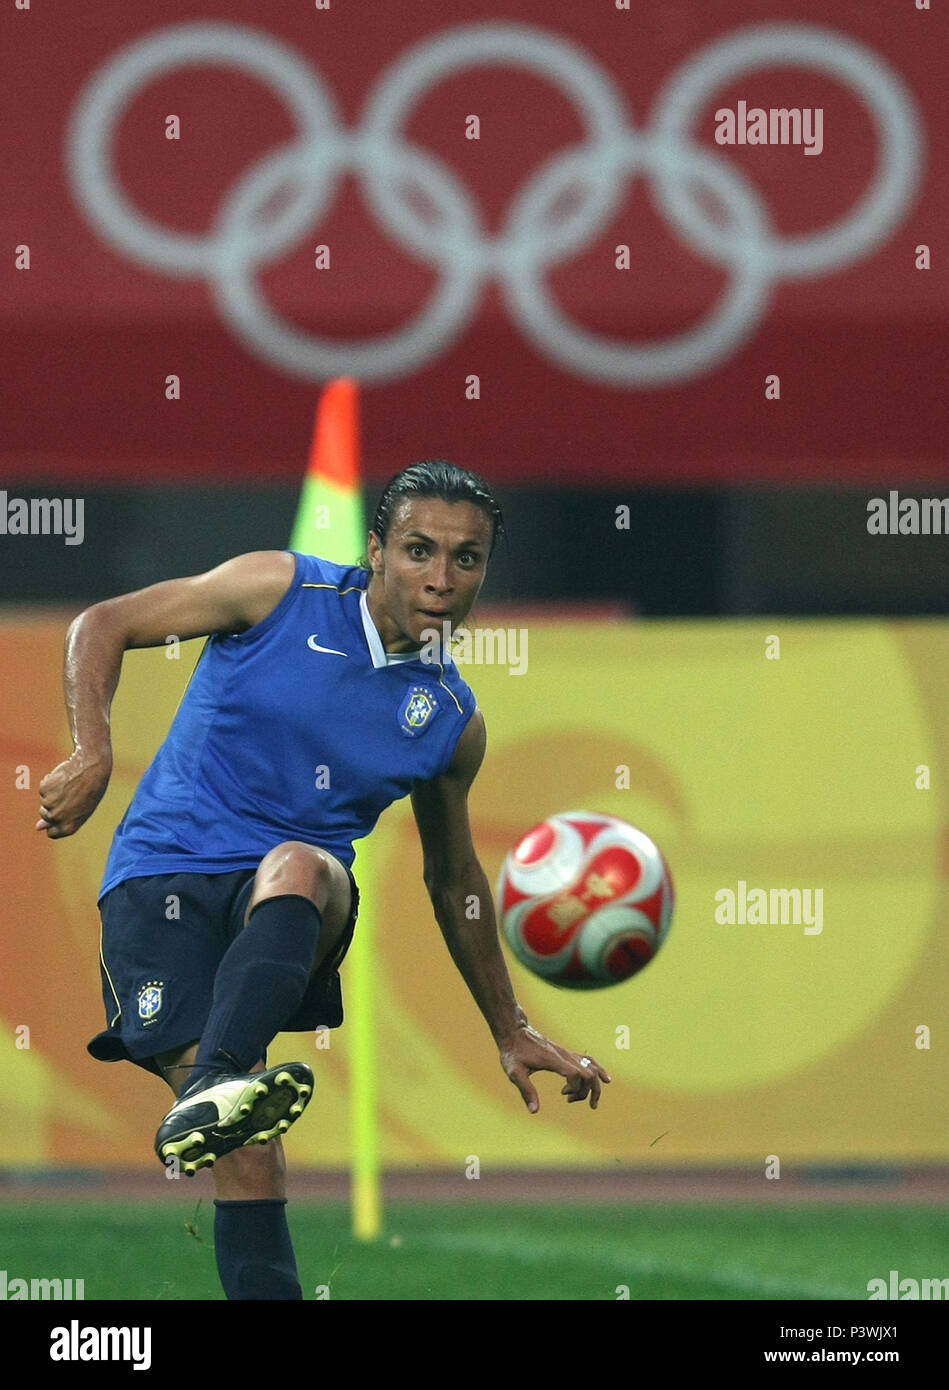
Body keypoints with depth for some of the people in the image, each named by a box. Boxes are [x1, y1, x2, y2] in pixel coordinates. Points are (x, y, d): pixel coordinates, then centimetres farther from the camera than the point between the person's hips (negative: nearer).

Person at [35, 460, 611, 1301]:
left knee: (302, 867, -38)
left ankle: (208, 1094, -59)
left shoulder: (452, 721, 10)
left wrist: (512, 1033, 29)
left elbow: (454, 880, 26)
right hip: (166, 875, -1)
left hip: (295, 899, 1)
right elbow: (102, 627, 7)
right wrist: (93, 755, -10)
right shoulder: (280, 590, 1)